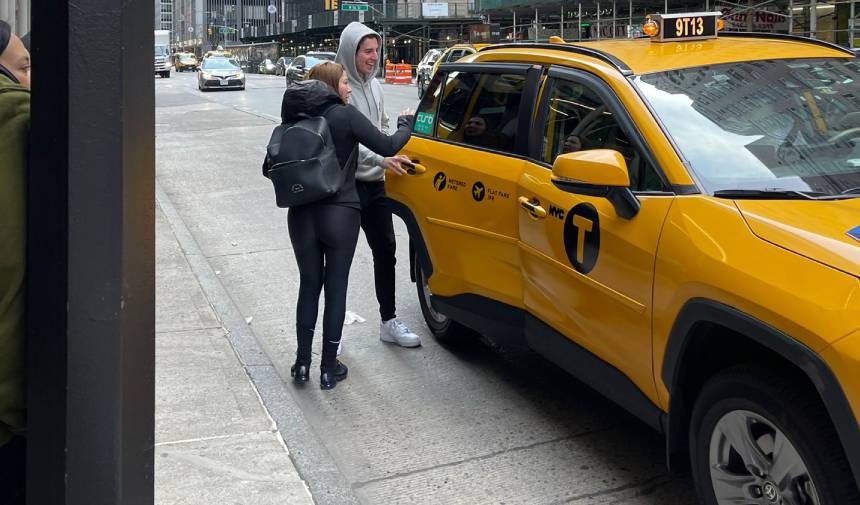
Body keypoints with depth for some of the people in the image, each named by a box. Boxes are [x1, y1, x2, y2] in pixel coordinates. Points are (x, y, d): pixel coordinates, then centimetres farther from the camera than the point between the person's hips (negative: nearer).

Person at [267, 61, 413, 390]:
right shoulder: (345, 115, -10)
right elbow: (387, 147, -8)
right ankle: (329, 369, 13)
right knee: (336, 289, 7)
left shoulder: (295, 118, 2)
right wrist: (406, 125, 10)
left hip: (302, 215, 4)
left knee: (308, 286, 16)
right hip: (339, 214, -4)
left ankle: (302, 363, 20)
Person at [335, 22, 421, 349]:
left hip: (374, 183, 8)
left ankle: (389, 322, 25)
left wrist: (393, 153, 7)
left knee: (385, 250, 13)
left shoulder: (374, 86, 10)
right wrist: (381, 160, -28)